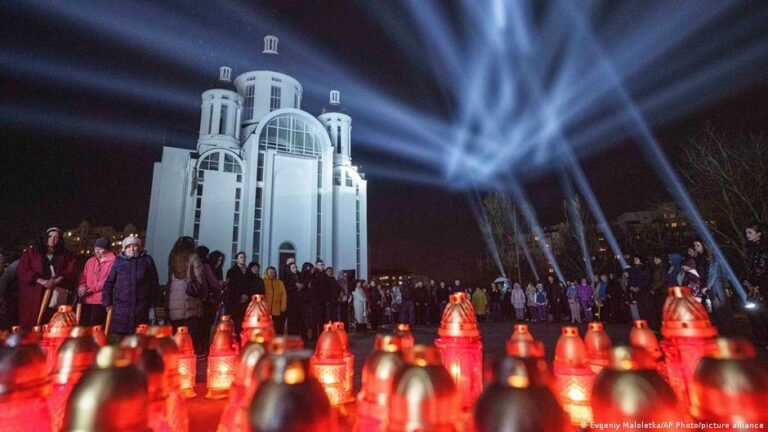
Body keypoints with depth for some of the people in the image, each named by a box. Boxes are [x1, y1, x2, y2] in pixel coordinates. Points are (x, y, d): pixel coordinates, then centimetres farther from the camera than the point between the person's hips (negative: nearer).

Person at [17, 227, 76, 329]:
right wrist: (41, 281, -12)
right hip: (34, 295, 0)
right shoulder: (32, 252, 12)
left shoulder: (65, 255, 14)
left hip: (56, 295, 0)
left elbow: (70, 272, 4)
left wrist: (56, 281, -15)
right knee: (32, 324, -3)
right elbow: (22, 270, 1)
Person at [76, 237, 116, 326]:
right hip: (86, 299, 7)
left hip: (100, 300, -7)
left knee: (94, 327, -7)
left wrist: (92, 289, -14)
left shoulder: (112, 261, -6)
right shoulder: (90, 261, 17)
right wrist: (82, 285, -1)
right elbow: (83, 276, 20)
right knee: (83, 325, 8)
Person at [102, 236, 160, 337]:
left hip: (141, 306, 0)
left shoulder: (147, 260, 6)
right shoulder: (118, 261, 7)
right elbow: (109, 282, 9)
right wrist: (107, 302, 2)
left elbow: (154, 283, 7)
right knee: (118, 333, 1)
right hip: (120, 305, 0)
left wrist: (155, 303, 4)